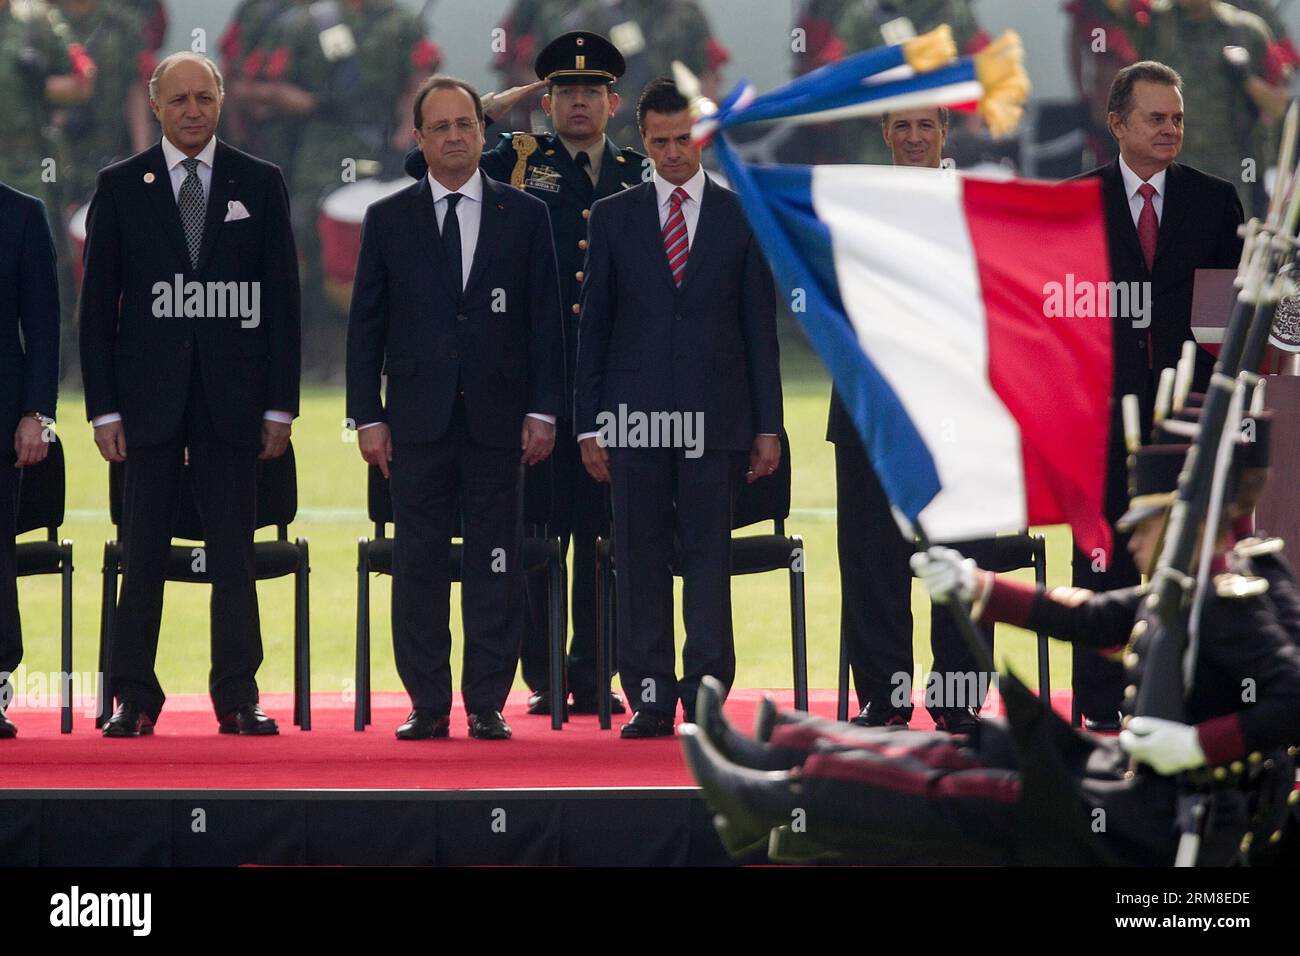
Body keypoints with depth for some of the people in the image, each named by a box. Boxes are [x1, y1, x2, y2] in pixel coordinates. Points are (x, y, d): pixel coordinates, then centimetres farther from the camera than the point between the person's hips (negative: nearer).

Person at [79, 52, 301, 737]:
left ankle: (237, 698, 6)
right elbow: (97, 305, 4)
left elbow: (281, 297, 6)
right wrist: (104, 408, -3)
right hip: (148, 397, 0)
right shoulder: (120, 186, 5)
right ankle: (134, 698, 6)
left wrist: (280, 404, 0)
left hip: (231, 398, 0)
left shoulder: (259, 184, 6)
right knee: (142, 556, 1)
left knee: (233, 555, 2)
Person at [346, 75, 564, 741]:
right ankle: (428, 705, 6)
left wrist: (543, 411, -2)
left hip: (497, 420, 0)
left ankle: (487, 704, 5)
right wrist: (368, 417, -1)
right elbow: (366, 327, 7)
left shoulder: (524, 215, 7)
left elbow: (545, 320, 6)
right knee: (418, 565, 1)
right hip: (418, 420, 0)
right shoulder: (389, 220, 8)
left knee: (495, 566, 0)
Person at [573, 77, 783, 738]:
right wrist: (588, 425, 2)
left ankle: (706, 697, -3)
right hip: (635, 419, 1)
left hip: (714, 419, -1)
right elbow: (593, 327, 8)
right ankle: (651, 701, 5)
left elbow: (761, 330, 7)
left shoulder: (742, 219, 7)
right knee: (640, 561, 1)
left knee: (709, 559, -3)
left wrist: (768, 427, 2)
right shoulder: (613, 217, 8)